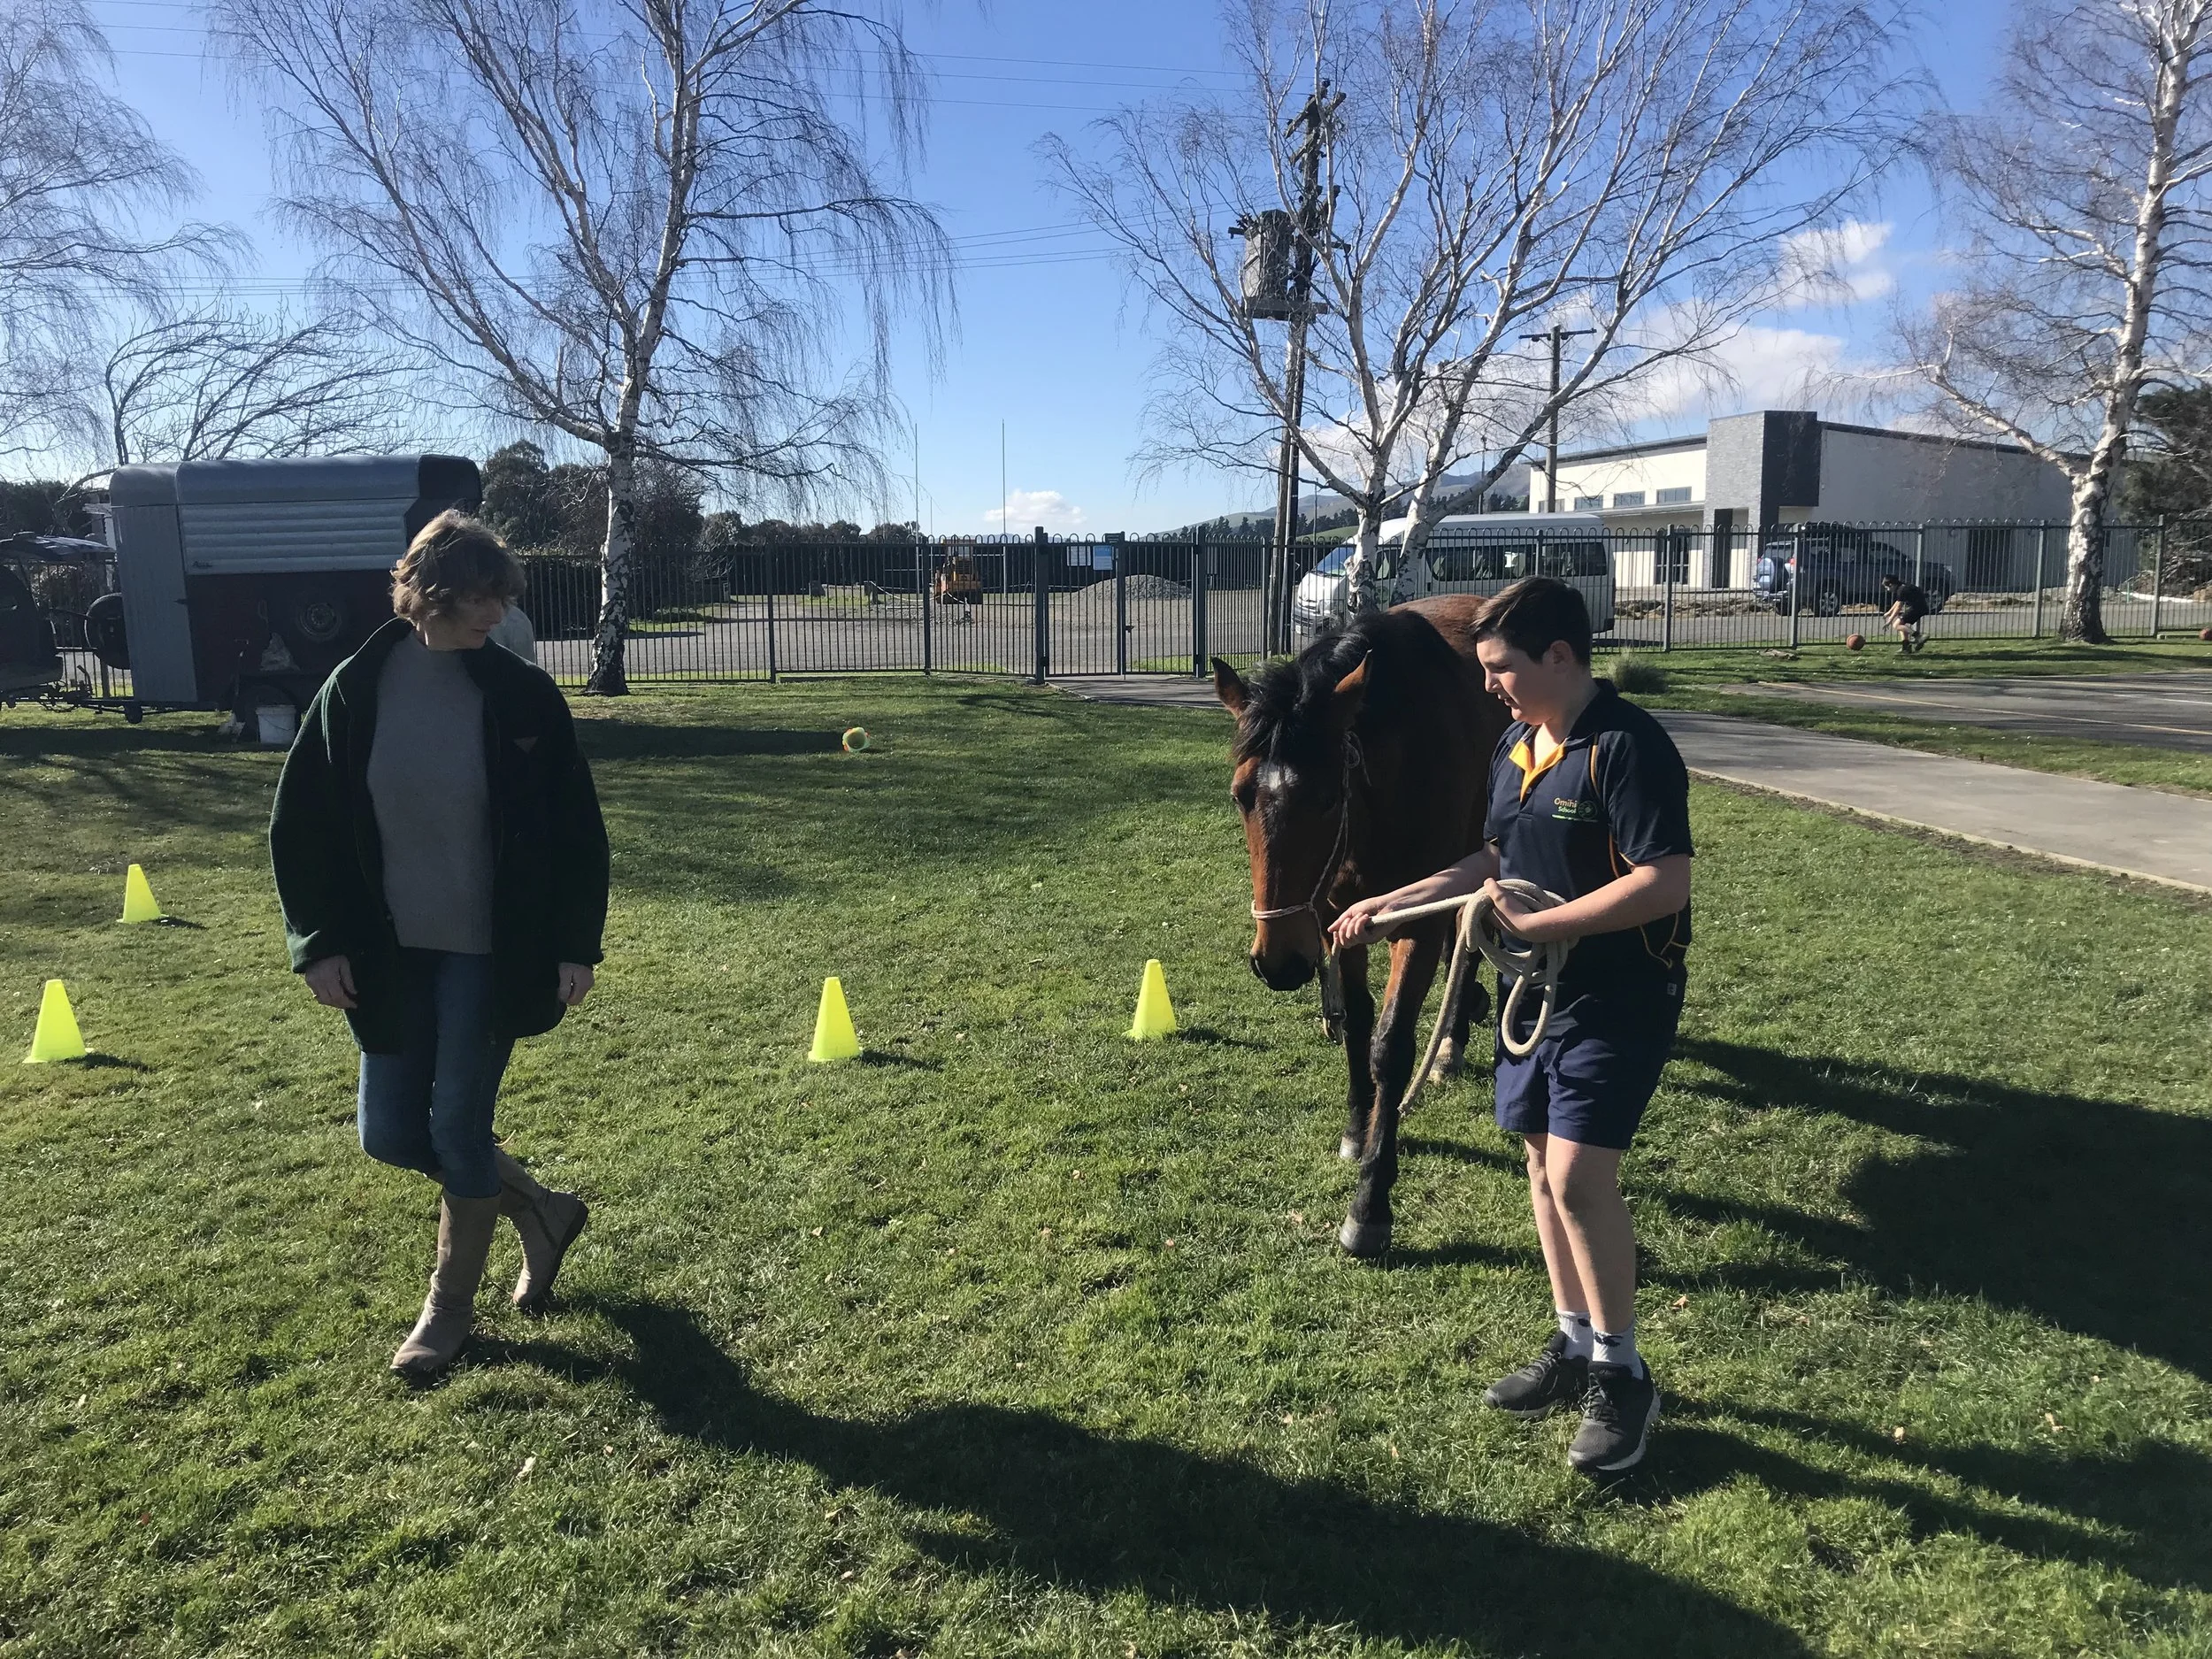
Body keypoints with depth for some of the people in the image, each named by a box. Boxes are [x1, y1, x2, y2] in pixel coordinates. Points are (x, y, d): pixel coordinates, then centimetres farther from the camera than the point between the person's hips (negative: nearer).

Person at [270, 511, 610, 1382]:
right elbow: (300, 824, 2)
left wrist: (575, 945, -7)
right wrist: (319, 940, -4)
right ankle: (539, 1208, 32)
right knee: (390, 1133, 8)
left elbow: (576, 831, -4)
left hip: (491, 953, -3)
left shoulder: (523, 697, -10)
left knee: (458, 1128, 2)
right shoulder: (357, 690, -5)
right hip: (391, 954, 3)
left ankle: (450, 1304, 25)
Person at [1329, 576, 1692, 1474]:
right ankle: (1574, 1342, 30)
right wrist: (1388, 906, 11)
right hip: (1535, 989, 9)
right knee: (1543, 1164, 14)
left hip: (1617, 999, -9)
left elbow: (1664, 883, -25)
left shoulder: (1627, 747, -19)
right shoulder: (1515, 746, 8)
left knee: (1578, 1175, -12)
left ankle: (1621, 1376, 7)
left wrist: (1537, 925, -25)